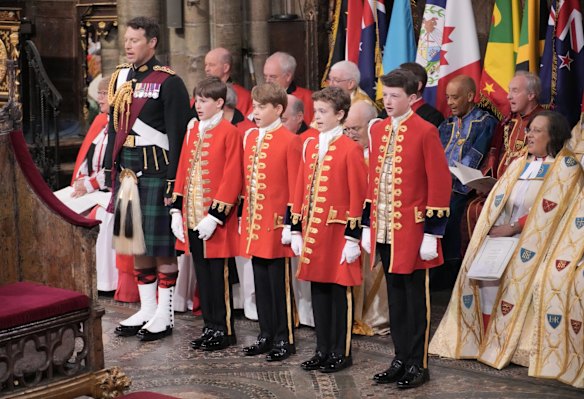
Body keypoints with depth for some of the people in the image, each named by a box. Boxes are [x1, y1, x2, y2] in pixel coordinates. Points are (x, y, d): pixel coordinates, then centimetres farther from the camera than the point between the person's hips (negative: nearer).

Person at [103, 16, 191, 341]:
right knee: (135, 241, 12)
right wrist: (111, 170, 15)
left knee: (162, 245, -1)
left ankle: (164, 315, 9)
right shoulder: (121, 77, 12)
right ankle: (147, 309, 23)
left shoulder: (169, 82, -8)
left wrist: (173, 181, -15)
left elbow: (177, 136, -11)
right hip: (128, 171, 7)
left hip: (156, 171, -7)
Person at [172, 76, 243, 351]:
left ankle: (224, 330, 12)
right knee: (202, 274, 12)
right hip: (193, 219, 7)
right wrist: (177, 210, 8)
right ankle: (209, 327, 22)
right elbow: (183, 171, 14)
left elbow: (232, 179, -13)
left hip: (216, 219, -7)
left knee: (219, 275, 1)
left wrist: (215, 215, -17)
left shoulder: (230, 133, -9)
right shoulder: (192, 130, 12)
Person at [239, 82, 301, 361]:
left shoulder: (289, 140, -9)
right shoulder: (249, 137, 11)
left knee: (279, 282, 1)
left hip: (276, 223, -7)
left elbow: (295, 186, -9)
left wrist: (290, 224, -12)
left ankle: (284, 339, 12)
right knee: (260, 281, 12)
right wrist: (244, 217, 14)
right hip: (254, 223, 7)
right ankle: (266, 336, 22)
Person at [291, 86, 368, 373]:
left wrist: (353, 237, -13)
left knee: (339, 291, 2)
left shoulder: (350, 149, -8)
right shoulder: (309, 146, 11)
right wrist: (297, 230, 10)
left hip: (337, 231, -6)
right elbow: (301, 190, 13)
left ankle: (341, 352, 12)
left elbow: (358, 196, -10)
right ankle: (323, 350, 21)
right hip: (312, 231, 6)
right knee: (318, 289, 11)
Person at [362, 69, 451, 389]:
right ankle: (400, 359, 24)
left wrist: (432, 233, -13)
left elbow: (439, 183, -11)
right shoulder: (377, 129, 10)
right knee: (394, 296, 13)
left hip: (412, 230, -6)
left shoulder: (425, 131, -9)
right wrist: (367, 225, 12)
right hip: (384, 230, 6)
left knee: (416, 298, 4)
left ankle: (418, 364, 14)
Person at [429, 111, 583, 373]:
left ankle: (505, 346, -13)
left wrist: (512, 228, -14)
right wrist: (495, 229, -6)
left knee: (517, 277, -24)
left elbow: (549, 208, -11)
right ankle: (486, 342, -9)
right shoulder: (519, 164, 19)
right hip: (501, 236, 5)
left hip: (533, 241, -5)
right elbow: (496, 201, 12)